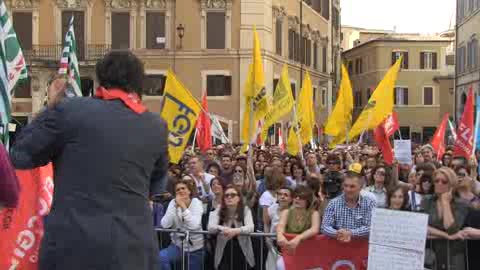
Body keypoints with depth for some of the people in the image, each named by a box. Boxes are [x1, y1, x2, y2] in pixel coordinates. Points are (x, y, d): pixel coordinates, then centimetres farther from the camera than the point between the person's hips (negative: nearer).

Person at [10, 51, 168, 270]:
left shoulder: (71, 110, -7)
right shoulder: (156, 127, 4)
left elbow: (19, 156, 3)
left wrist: (51, 108, 12)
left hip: (73, 241, -2)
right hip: (133, 246, 3)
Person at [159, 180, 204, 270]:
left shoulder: (196, 203, -11)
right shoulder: (173, 202, -4)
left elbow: (194, 225, -27)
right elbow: (165, 225, -17)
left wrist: (183, 206, -27)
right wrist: (175, 206, -21)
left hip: (195, 247, -1)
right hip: (178, 245, 1)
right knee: (160, 257, -26)